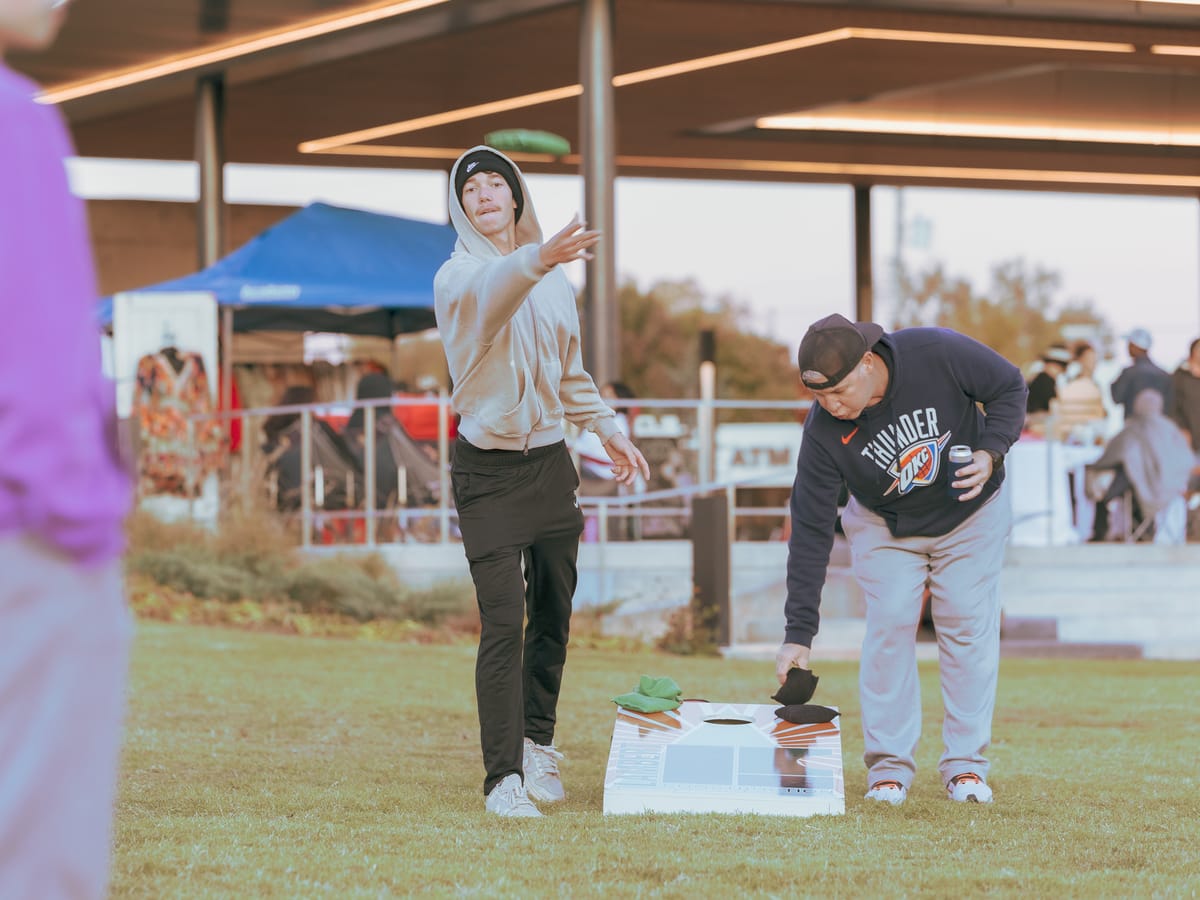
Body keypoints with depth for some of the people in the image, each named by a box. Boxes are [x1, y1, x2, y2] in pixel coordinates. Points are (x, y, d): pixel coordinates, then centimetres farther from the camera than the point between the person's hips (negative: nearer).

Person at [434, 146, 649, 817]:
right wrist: (537, 259, -56)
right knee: (504, 623, -13)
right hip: (488, 470, -5)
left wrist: (606, 425, 20)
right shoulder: (459, 277, -10)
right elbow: (492, 290, -36)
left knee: (553, 616, 11)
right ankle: (505, 776, -13)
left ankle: (538, 741, 31)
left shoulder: (555, 279, 10)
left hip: (550, 461, 5)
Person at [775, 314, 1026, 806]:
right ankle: (889, 766, -1)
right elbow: (810, 531, -25)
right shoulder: (823, 430, -28)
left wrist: (990, 452, -31)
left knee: (969, 627, -4)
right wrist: (798, 634, -28)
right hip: (885, 524, 0)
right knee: (889, 627, -10)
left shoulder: (939, 354, -33)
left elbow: (1009, 387, -14)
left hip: (970, 514, 0)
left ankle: (966, 765, 4)